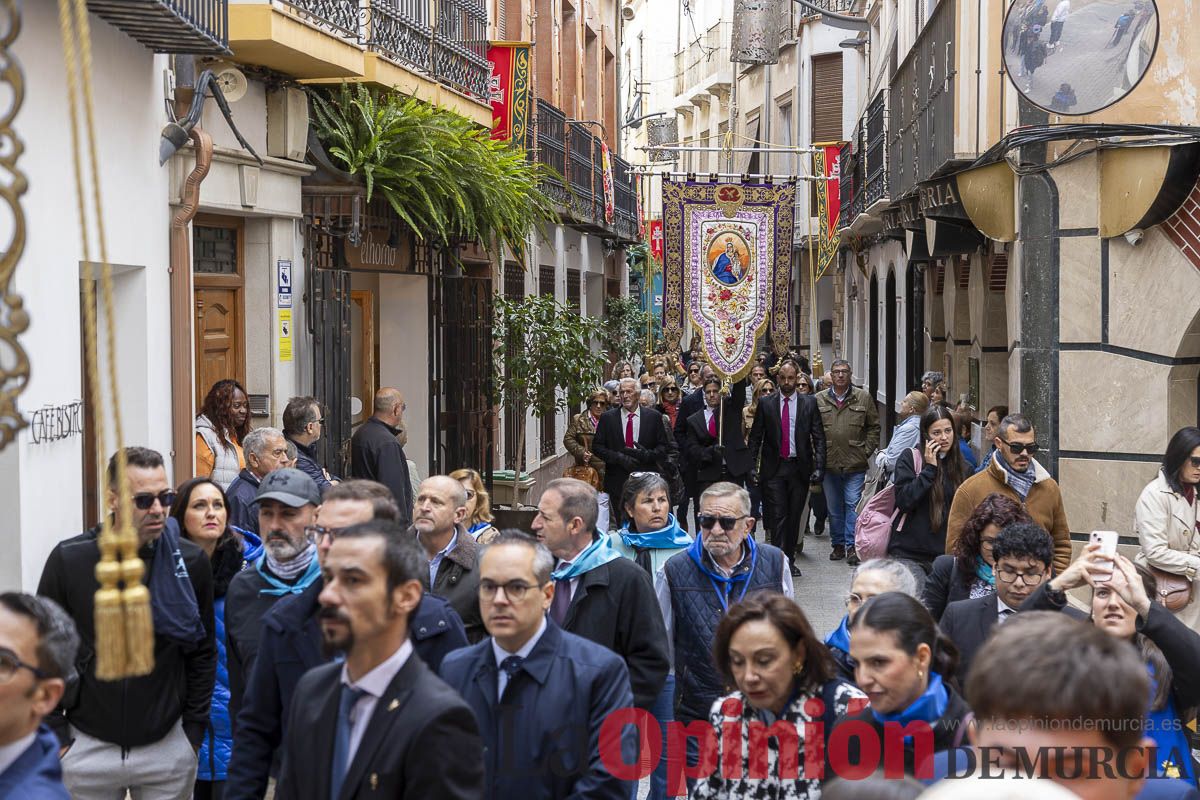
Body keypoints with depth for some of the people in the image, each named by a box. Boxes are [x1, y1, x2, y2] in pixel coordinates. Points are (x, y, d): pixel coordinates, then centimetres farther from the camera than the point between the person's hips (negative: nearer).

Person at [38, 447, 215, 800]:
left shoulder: (191, 562, -5)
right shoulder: (69, 559, -7)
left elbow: (203, 653, 5)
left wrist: (194, 730, 2)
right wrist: (56, 736, -2)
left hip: (169, 746, 1)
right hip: (87, 746, 0)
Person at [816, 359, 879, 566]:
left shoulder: (863, 398, 3)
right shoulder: (819, 400, 6)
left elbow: (874, 427, 7)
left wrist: (866, 451, -1)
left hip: (855, 464, -2)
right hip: (829, 464, 2)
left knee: (853, 505, -5)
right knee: (834, 508, 10)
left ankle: (852, 546, -2)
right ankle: (838, 545, 21)